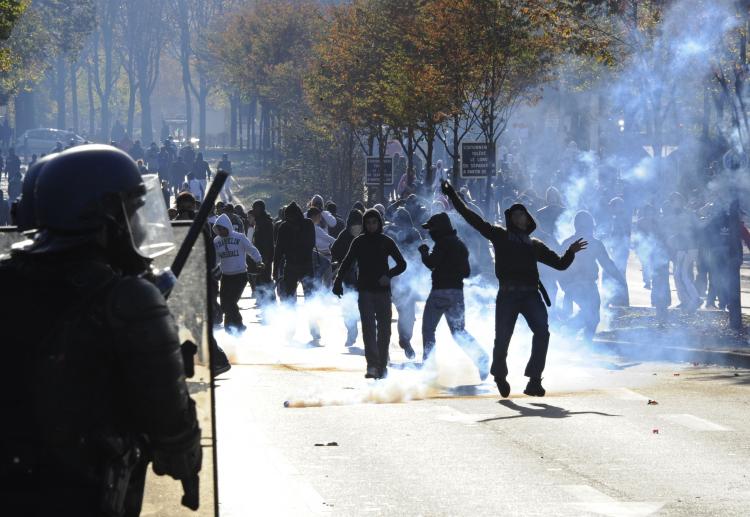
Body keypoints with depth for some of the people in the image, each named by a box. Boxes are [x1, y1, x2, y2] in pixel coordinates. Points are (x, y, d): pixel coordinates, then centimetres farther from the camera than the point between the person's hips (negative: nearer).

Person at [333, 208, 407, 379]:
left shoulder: (387, 242, 4)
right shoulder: (359, 242, 5)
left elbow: (402, 264, 6)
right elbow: (347, 263, 7)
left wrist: (389, 275, -13)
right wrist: (338, 282, -8)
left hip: (383, 290, 1)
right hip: (365, 290, -1)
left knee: (384, 329, 4)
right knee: (368, 327, -13)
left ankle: (382, 366, 15)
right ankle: (372, 365, -20)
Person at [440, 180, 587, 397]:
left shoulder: (535, 245, 24)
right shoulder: (500, 235, 16)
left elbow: (560, 264, 28)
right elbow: (472, 218, 11)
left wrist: (571, 252, 9)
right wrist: (452, 195, 7)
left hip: (531, 294, 2)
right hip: (507, 295, -2)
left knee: (542, 332, -18)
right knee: (502, 337, -4)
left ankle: (534, 380, -15)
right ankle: (500, 375, 24)